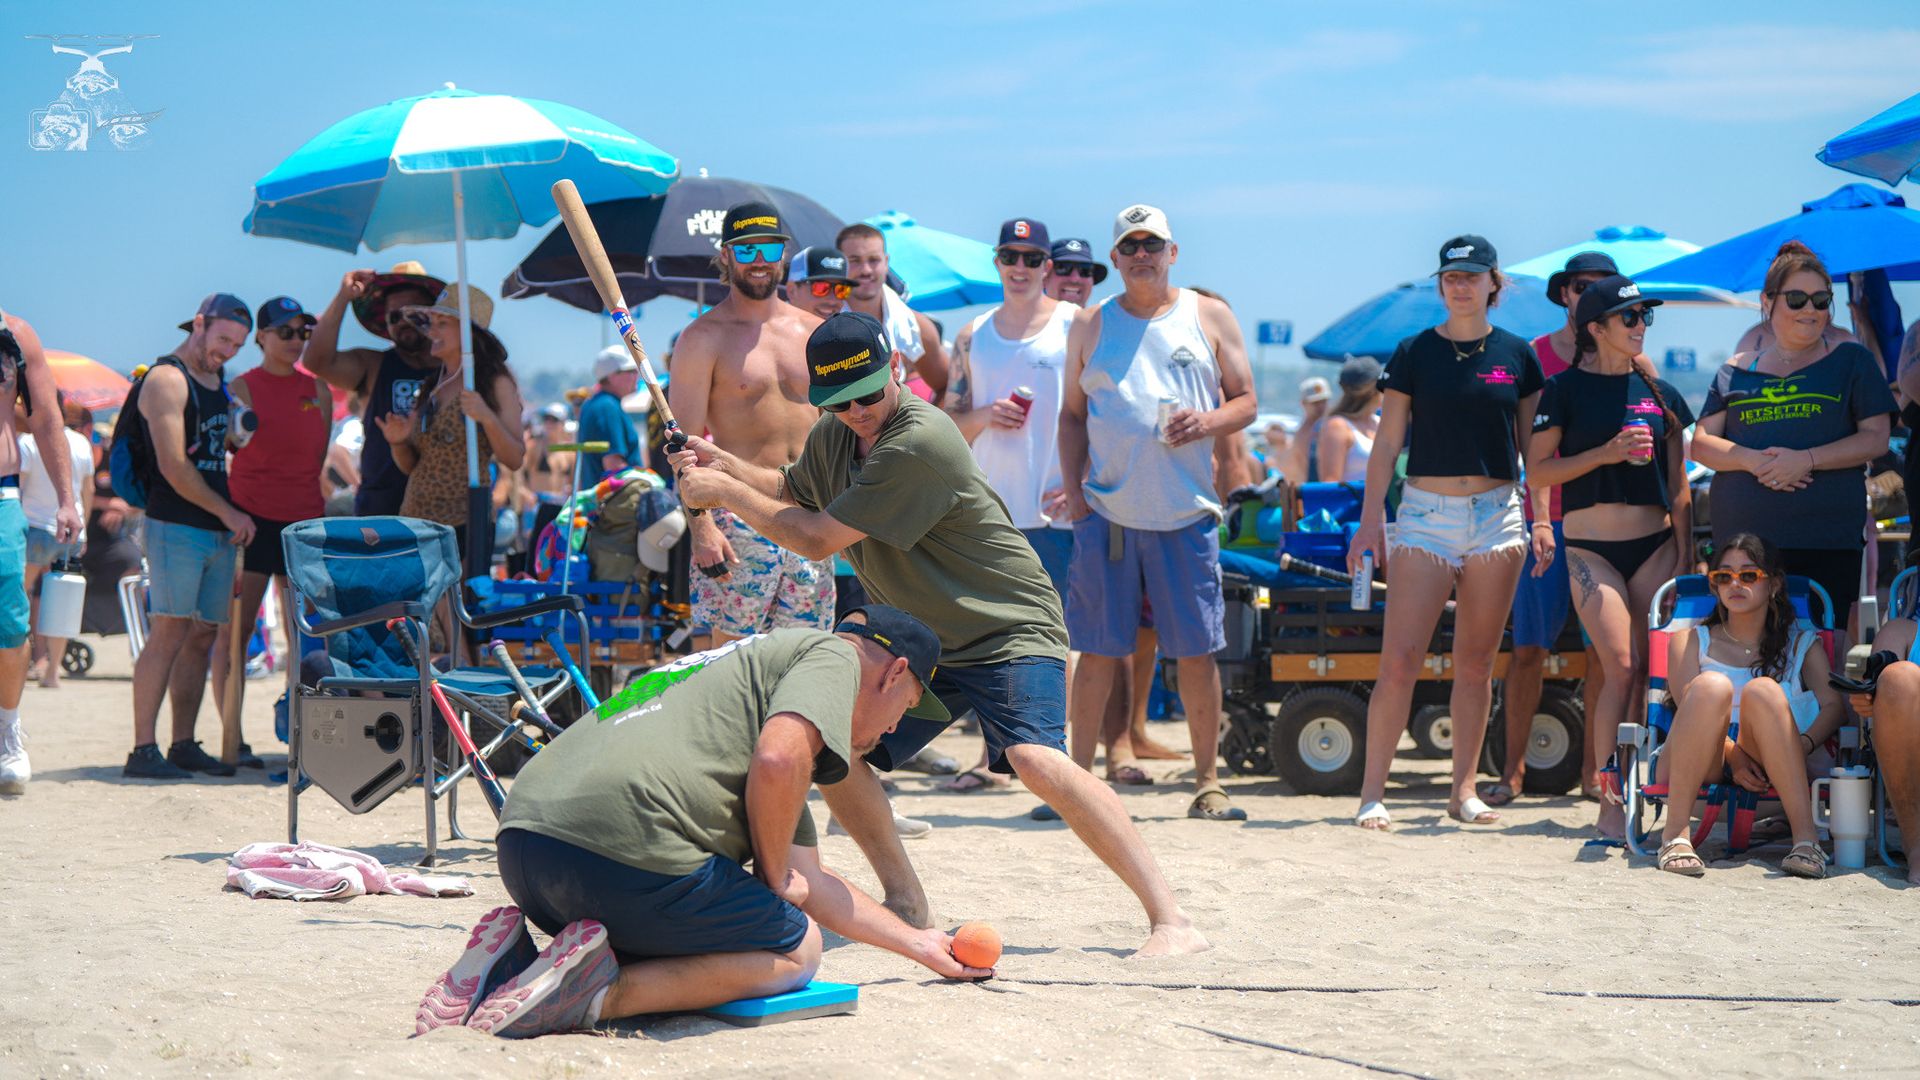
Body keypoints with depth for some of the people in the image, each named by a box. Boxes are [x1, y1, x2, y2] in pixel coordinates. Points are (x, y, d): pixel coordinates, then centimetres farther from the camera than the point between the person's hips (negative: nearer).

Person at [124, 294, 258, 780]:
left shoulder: (220, 384, 20)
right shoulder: (167, 379, -7)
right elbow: (175, 467, -15)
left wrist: (234, 520, 15)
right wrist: (230, 513, -9)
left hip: (219, 531, 8)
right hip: (176, 526, -8)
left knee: (202, 636, 6)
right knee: (170, 632, -12)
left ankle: (184, 745, 10)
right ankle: (143, 750, -12)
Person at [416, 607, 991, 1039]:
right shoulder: (831, 655, 10)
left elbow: (812, 881, 42)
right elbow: (777, 760, -14)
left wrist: (920, 945, 49)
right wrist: (774, 878, 3)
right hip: (624, 839, -9)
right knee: (795, 949, 10)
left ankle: (511, 960, 9)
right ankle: (599, 992, -10)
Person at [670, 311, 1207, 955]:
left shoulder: (919, 441, -25)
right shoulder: (833, 436, 3)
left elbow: (817, 539, -22)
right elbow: (794, 494, 26)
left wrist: (725, 492, -13)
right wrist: (727, 467, 8)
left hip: (1009, 630, -9)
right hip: (917, 638, 9)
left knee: (1036, 760, -29)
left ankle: (1169, 917, -26)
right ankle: (906, 904, 16)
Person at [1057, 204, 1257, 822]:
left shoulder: (1209, 318, 9)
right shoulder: (1091, 325, 11)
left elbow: (1246, 402, 9)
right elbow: (1072, 414, 14)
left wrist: (1209, 422, -12)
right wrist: (1072, 487, 1)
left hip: (1186, 514, 0)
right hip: (1105, 511, 1)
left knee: (1197, 651, 0)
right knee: (1098, 650, 1)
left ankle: (1207, 784, 9)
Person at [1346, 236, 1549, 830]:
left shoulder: (1517, 355, 6)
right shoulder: (1414, 353, 2)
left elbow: (1533, 445, 12)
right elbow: (1387, 443, 4)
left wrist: (1543, 518, 5)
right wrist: (1369, 523, -2)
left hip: (1498, 515, 2)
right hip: (1426, 514, -2)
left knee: (1477, 664, 6)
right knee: (1399, 660, -9)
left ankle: (1464, 790, 14)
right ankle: (1372, 792, -5)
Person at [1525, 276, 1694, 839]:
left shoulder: (1660, 392, 11)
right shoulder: (1565, 389, 1)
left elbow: (1679, 486, 13)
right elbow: (1538, 470, -3)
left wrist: (1684, 554, 6)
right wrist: (1606, 452, -13)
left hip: (1654, 543, 3)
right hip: (1590, 545, -3)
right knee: (1621, 666, -14)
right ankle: (1610, 803, -10)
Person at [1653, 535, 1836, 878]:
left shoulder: (1802, 644, 22)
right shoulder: (1691, 641, 20)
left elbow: (1834, 704, 4)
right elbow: (1689, 706, 1)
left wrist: (1803, 743, -19)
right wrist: (1732, 755, -18)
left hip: (1769, 766, 0)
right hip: (1701, 764, 0)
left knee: (1762, 690, -30)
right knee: (1712, 685, -30)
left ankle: (1805, 837, -41)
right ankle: (1675, 834, -34)